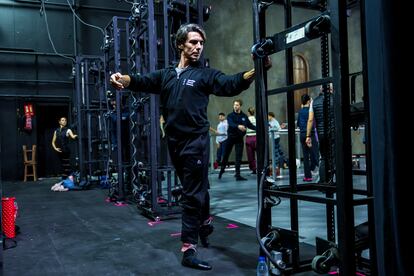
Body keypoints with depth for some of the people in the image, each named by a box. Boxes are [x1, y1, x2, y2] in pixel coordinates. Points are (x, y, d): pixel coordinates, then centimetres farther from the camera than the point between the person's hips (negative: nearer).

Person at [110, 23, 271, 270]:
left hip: (196, 141, -4)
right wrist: (122, 78, -22)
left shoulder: (205, 74, 0)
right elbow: (142, 81, 0)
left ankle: (189, 250, 4)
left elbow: (230, 84, -15)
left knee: (193, 194, -2)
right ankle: (205, 223, 42)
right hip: (174, 142, 5)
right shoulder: (166, 75, 13)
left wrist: (255, 71, -33)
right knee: (197, 188, 20)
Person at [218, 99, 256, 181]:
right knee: (226, 155, 9)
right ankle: (222, 170, 32)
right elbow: (231, 124, -25)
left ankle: (237, 175, 2)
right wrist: (238, 126, -44)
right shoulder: (230, 116, -5)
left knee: (239, 157, -2)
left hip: (240, 138, 1)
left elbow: (250, 125, 11)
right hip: (231, 137, -1)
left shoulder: (244, 116, 4)